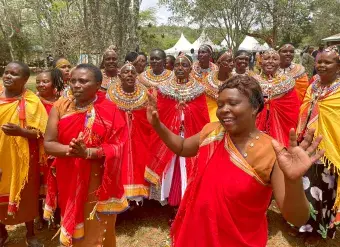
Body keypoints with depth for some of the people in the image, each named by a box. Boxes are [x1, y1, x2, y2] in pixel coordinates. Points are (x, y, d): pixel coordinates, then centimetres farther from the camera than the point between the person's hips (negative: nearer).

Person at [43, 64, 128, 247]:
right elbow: (48, 144, -6)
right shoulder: (60, 106, -2)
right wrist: (70, 149, -25)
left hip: (97, 182, -2)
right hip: (69, 181, 3)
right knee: (72, 227, 19)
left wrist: (88, 152, -26)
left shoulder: (109, 110, -8)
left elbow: (117, 147, -12)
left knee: (96, 230, 9)